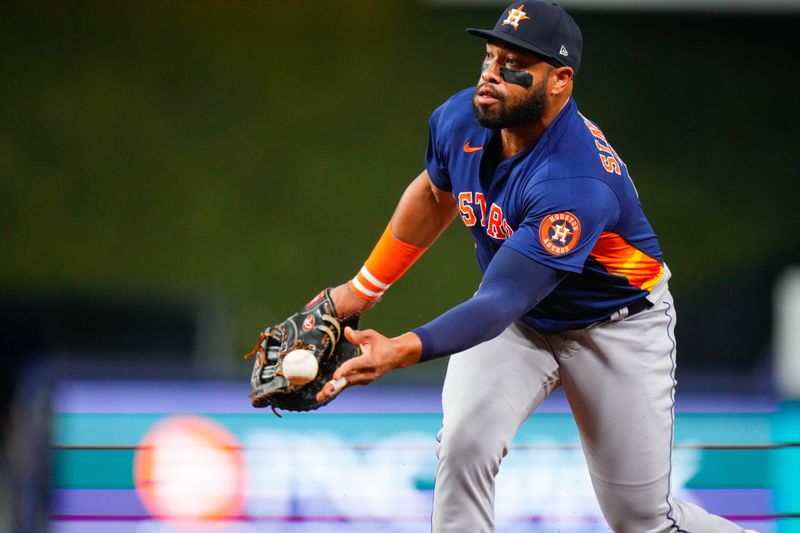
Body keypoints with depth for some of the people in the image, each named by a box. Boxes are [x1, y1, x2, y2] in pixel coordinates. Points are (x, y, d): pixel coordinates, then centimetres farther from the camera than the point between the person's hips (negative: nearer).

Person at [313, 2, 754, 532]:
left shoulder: (577, 181, -38)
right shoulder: (460, 120, -17)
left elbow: (498, 305, -43)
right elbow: (435, 195, 8)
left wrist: (401, 350, -57)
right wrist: (363, 288, 9)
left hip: (615, 324, -5)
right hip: (519, 322, 5)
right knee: (463, 442, -24)